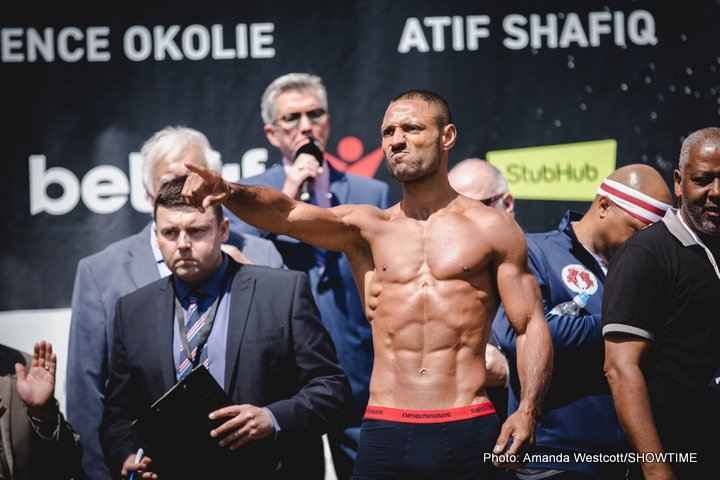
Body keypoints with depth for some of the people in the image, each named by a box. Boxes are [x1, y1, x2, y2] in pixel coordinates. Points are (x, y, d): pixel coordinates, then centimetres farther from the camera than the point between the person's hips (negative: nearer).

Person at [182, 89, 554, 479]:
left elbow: (531, 326, 4)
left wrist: (527, 411, -11)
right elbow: (285, 213, -5)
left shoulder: (491, 229, 7)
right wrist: (228, 192, -26)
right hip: (385, 431, 1)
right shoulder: (364, 228, 11)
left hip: (468, 433, -1)